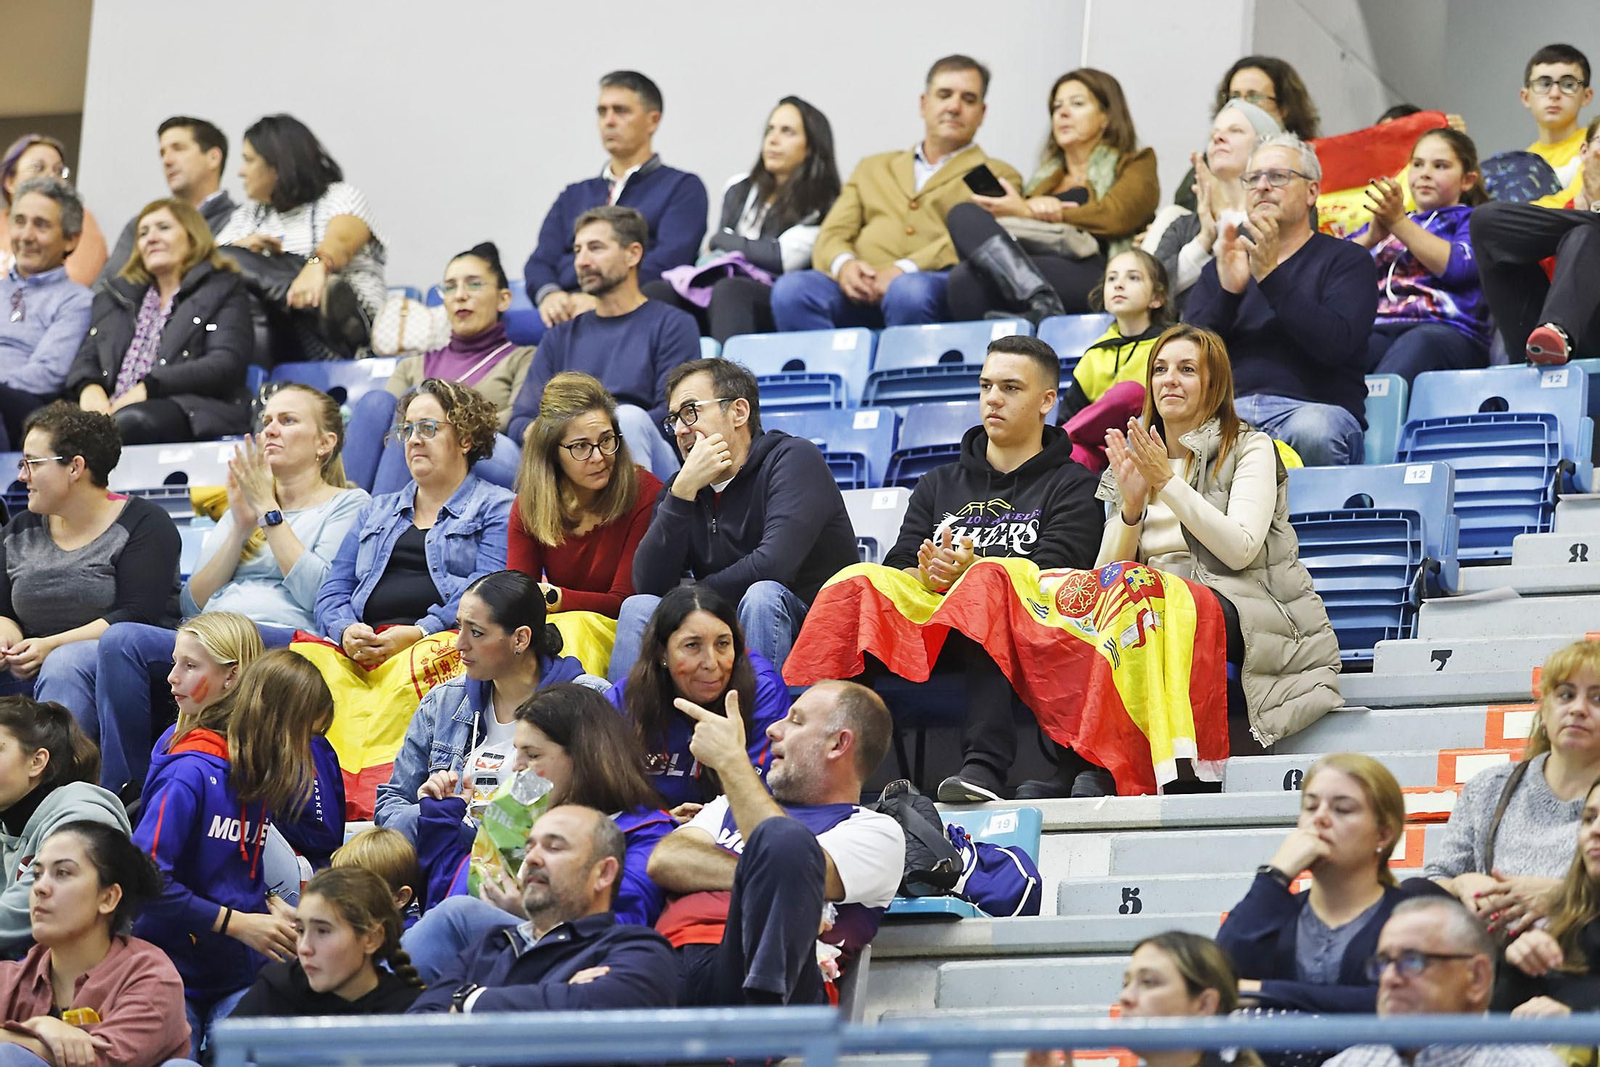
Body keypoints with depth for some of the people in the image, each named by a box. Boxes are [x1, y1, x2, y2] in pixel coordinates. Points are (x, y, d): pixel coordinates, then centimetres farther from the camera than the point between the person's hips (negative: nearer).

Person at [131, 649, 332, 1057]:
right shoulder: (191, 774, -17)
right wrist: (237, 923, -20)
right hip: (176, 973, -6)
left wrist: (268, 905, -3)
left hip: (240, 977, 6)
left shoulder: (260, 775, 8)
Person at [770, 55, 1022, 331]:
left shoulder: (998, 177, 20)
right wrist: (843, 264, -6)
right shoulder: (874, 169, 32)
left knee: (910, 291, -40)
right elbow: (831, 236, 20)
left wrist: (905, 270, -16)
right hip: (861, 293, 3)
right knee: (791, 288, -29)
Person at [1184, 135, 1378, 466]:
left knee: (1312, 432, -40)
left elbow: (1337, 344, -8)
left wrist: (1271, 277, -12)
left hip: (1313, 407, -2)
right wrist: (1227, 292, -7)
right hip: (1227, 411, 2)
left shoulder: (1347, 261, 12)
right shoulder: (1223, 264, 23)